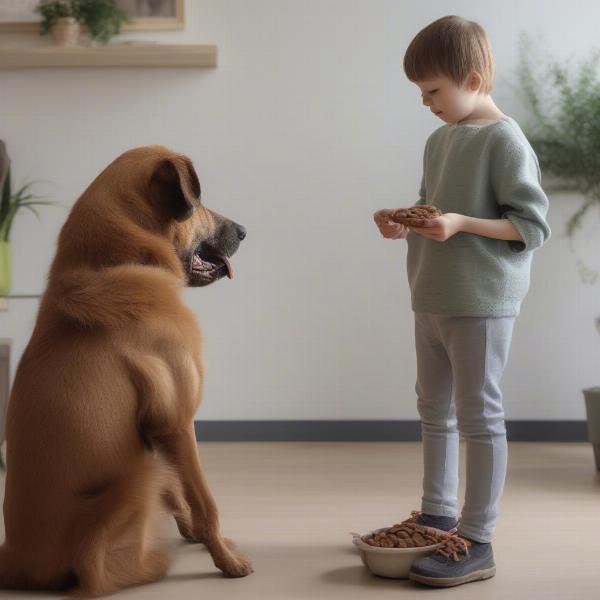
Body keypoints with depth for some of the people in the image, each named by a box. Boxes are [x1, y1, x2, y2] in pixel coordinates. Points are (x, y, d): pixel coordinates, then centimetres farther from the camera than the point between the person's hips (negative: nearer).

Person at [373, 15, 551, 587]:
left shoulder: (505, 141, -13)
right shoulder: (438, 141, 11)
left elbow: (533, 225, -16)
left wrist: (462, 223, -24)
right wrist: (406, 225, 2)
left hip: (481, 303, -9)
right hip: (432, 299, 9)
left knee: (478, 416, -3)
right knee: (434, 408, 18)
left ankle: (476, 544, 5)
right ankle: (437, 515, 33)